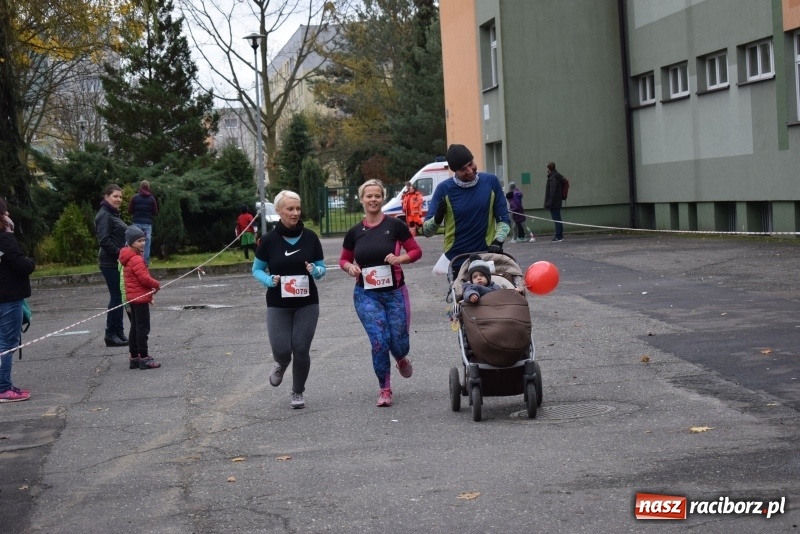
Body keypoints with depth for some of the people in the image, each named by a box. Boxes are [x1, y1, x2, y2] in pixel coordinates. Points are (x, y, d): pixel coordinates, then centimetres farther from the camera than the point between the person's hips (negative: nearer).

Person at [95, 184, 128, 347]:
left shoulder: (113, 215, 18)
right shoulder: (104, 216, -13)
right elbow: (104, 240, -22)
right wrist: (119, 253, -19)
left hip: (118, 262, 10)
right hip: (110, 263, -10)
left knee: (119, 297, 11)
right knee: (116, 297, -7)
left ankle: (119, 332, 17)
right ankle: (111, 334, -1)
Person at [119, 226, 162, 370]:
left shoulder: (129, 258, 13)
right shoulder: (136, 259, -19)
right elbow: (144, 278, -23)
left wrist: (150, 290, 15)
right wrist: (156, 285, -6)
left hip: (133, 298, 10)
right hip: (140, 297, -10)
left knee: (135, 328, 14)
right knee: (143, 328, -7)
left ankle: (134, 358, 20)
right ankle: (144, 358, -5)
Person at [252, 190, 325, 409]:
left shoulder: (310, 237, -3)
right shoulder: (269, 240, -6)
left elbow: (321, 267, 6)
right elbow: (257, 269, 4)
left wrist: (315, 271, -17)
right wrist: (268, 280, -17)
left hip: (307, 303, 1)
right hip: (278, 305, -1)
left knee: (301, 350, -2)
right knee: (282, 350, -7)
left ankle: (298, 392, 22)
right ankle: (281, 365, 32)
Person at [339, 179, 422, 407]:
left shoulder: (395, 225, -4)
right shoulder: (354, 232, 3)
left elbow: (416, 251, 3)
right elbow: (344, 260, 16)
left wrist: (400, 258, -16)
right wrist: (350, 267, -6)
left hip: (395, 292, -1)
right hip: (366, 294, 1)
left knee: (399, 343, 1)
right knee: (379, 342, -10)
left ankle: (402, 360, 40)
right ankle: (385, 390, 7)